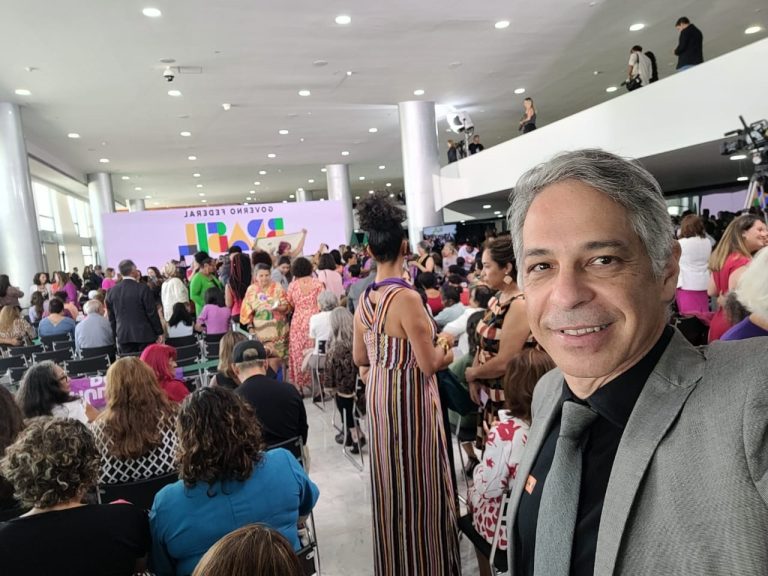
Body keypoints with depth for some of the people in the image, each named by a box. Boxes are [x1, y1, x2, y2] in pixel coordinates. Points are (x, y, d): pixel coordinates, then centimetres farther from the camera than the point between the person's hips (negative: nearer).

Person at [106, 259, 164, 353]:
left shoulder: (112, 291, 3)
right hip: (144, 335, -4)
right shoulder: (142, 288, -11)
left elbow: (111, 316, 10)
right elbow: (152, 313, -8)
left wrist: (116, 334, 19)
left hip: (123, 336, 4)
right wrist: (159, 332, 0)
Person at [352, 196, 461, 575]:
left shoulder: (365, 298, 0)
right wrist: (444, 343, -1)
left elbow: (360, 358, 9)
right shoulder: (406, 297, -23)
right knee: (416, 482, 9)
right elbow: (430, 364, -20)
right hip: (409, 398, -7)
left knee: (390, 478, 21)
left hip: (378, 394, 8)